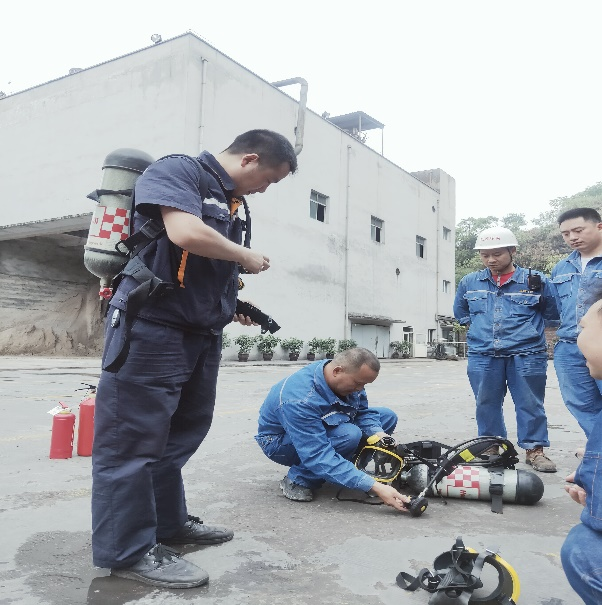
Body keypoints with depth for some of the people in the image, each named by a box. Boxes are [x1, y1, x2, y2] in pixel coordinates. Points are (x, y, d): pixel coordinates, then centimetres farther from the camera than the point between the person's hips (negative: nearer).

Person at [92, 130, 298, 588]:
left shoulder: (229, 201, 18)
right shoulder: (176, 170, -8)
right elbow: (187, 233, -27)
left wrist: (232, 306, 12)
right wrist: (246, 256, -11)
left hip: (202, 332, 10)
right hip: (152, 327, -10)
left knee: (183, 432, 16)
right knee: (133, 438, -1)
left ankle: (168, 523, 31)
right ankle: (128, 549, 9)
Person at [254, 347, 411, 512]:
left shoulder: (350, 376, -15)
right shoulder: (300, 401, -39)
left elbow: (363, 410, -2)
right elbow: (318, 456, -42)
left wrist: (378, 434, -25)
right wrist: (375, 487, -46)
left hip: (321, 427, 8)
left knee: (388, 416, -2)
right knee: (349, 435, -36)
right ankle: (298, 480, -14)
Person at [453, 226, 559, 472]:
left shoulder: (534, 280, 0)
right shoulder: (469, 282, 8)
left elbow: (553, 313, 12)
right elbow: (460, 313, 24)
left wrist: (527, 326, 4)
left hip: (527, 355, -2)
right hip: (482, 356, 2)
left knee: (530, 403, 5)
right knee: (487, 404, 9)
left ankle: (534, 449, 18)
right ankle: (491, 448, 23)